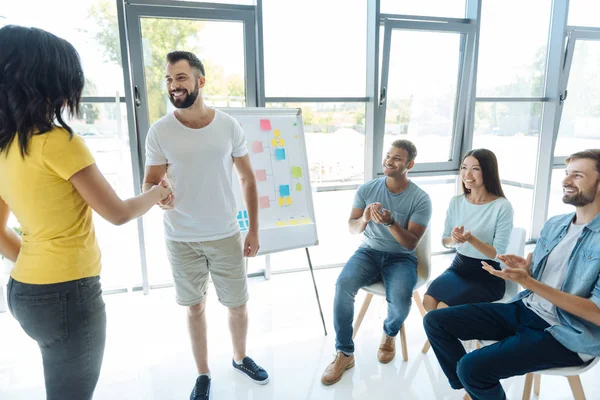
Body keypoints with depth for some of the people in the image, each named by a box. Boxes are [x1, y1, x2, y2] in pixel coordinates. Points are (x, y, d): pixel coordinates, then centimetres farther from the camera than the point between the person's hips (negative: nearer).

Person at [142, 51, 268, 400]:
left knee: (238, 304, 13)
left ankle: (241, 357, 42)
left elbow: (248, 179, 2)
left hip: (226, 235, 1)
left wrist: (254, 230, 1)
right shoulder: (160, 131, -6)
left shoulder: (229, 126, -5)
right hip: (181, 239, 0)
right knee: (195, 307, 14)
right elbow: (150, 182, 1)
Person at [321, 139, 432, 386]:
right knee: (343, 284, -28)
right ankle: (344, 353, -11)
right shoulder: (366, 189, -2)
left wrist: (390, 222, -31)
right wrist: (364, 219, -27)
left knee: (400, 297, -32)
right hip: (369, 252, 2)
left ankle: (389, 334, 7)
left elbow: (411, 243, -14)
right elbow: (352, 228, -3)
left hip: (401, 258, -1)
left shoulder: (421, 199, -9)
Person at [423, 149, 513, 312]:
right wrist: (454, 239, -16)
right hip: (459, 266, 4)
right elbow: (444, 241, 8)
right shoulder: (456, 202, 0)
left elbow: (498, 254, -14)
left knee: (444, 308, -22)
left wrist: (471, 239, -30)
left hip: (487, 275, -4)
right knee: (428, 301, -19)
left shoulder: (502, 206, -14)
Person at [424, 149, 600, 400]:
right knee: (435, 321, -2)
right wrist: (522, 269, -9)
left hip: (566, 333, -7)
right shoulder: (553, 224, 10)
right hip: (524, 309, 7)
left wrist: (528, 282, -25)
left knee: (471, 367, -26)